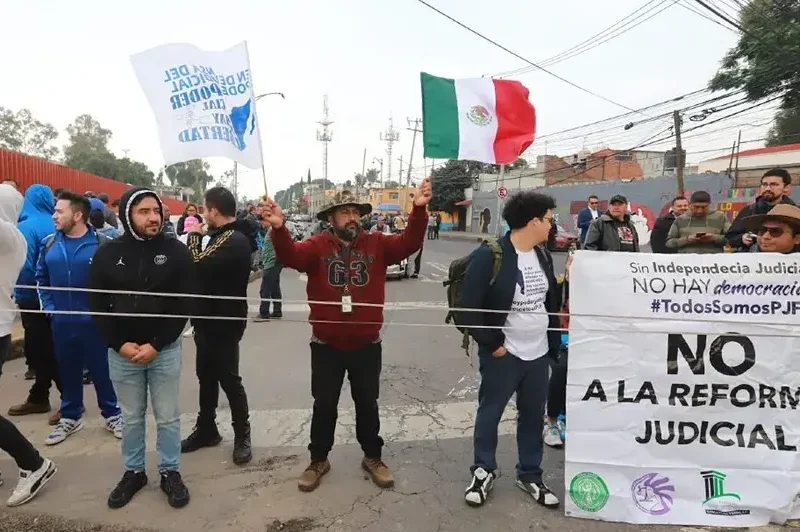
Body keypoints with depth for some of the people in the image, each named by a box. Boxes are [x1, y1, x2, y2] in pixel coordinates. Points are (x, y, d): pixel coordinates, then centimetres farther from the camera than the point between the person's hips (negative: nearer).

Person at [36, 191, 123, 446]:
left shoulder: (102, 244, -10)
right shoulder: (49, 244, 4)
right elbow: (41, 278, 15)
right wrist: (48, 306, 6)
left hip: (94, 321, -4)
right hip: (61, 322, 4)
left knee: (101, 370, 7)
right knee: (68, 371, 16)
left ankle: (112, 415, 23)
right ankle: (70, 417, 32)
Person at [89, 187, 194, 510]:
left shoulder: (176, 251, -6)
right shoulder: (108, 253, -1)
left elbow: (184, 305, -8)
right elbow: (97, 304, 1)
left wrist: (156, 344, -13)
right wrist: (119, 344, -9)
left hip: (165, 350, -1)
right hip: (121, 352, 2)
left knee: (167, 417, 9)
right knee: (131, 418, 15)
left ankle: (170, 472, 26)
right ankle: (133, 472, 33)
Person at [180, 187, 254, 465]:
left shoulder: (234, 241, -23)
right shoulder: (223, 236, 11)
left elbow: (197, 267, -28)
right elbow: (208, 271, 11)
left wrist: (194, 236, -13)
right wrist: (199, 237, -1)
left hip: (224, 321, -10)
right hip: (211, 318, 10)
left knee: (228, 379, 1)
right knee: (206, 377, 18)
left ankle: (242, 437, 16)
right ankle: (206, 429, 33)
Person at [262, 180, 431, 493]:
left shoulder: (377, 244, -1)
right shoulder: (318, 246, -5)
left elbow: (409, 244, -14)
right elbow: (289, 257, -21)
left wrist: (418, 210, -30)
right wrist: (278, 229, -41)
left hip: (367, 345, 1)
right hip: (326, 345, -1)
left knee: (367, 403, 16)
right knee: (324, 405, 14)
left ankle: (372, 457, 36)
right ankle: (318, 460, 34)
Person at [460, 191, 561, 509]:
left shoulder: (543, 254, 6)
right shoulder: (489, 256, -17)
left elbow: (552, 300, 15)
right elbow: (470, 306, -17)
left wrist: (554, 344, 12)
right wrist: (491, 344, -14)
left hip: (538, 353, 6)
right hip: (503, 353, -6)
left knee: (533, 415, 16)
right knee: (489, 413, 10)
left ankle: (530, 476, 34)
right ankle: (484, 472, 30)